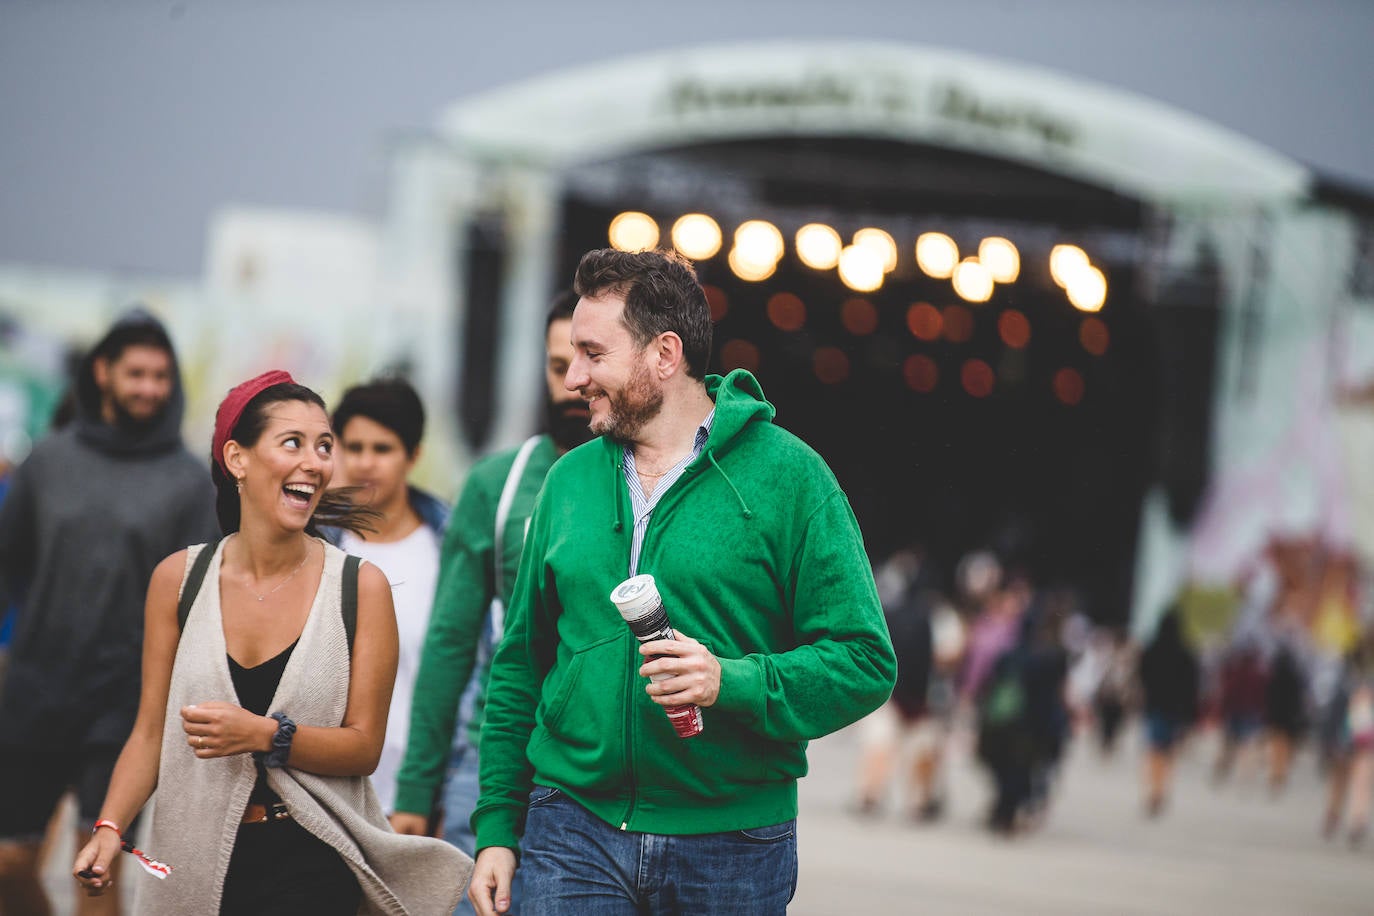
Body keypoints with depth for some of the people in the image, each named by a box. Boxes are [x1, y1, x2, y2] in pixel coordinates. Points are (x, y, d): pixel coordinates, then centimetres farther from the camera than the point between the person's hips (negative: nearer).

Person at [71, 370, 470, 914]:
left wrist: (265, 735, -21)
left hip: (312, 869, -2)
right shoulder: (178, 579, 1)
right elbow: (151, 732, 4)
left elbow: (364, 747, -5)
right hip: (197, 864, 2)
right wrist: (109, 828, -11)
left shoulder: (361, 588, -5)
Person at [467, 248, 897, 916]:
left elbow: (865, 662, -8)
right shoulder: (569, 480, 10)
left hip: (733, 851, -3)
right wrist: (496, 829, 9)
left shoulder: (786, 475, -4)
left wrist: (733, 683, -23)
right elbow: (519, 666, 15)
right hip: (573, 831, 3)